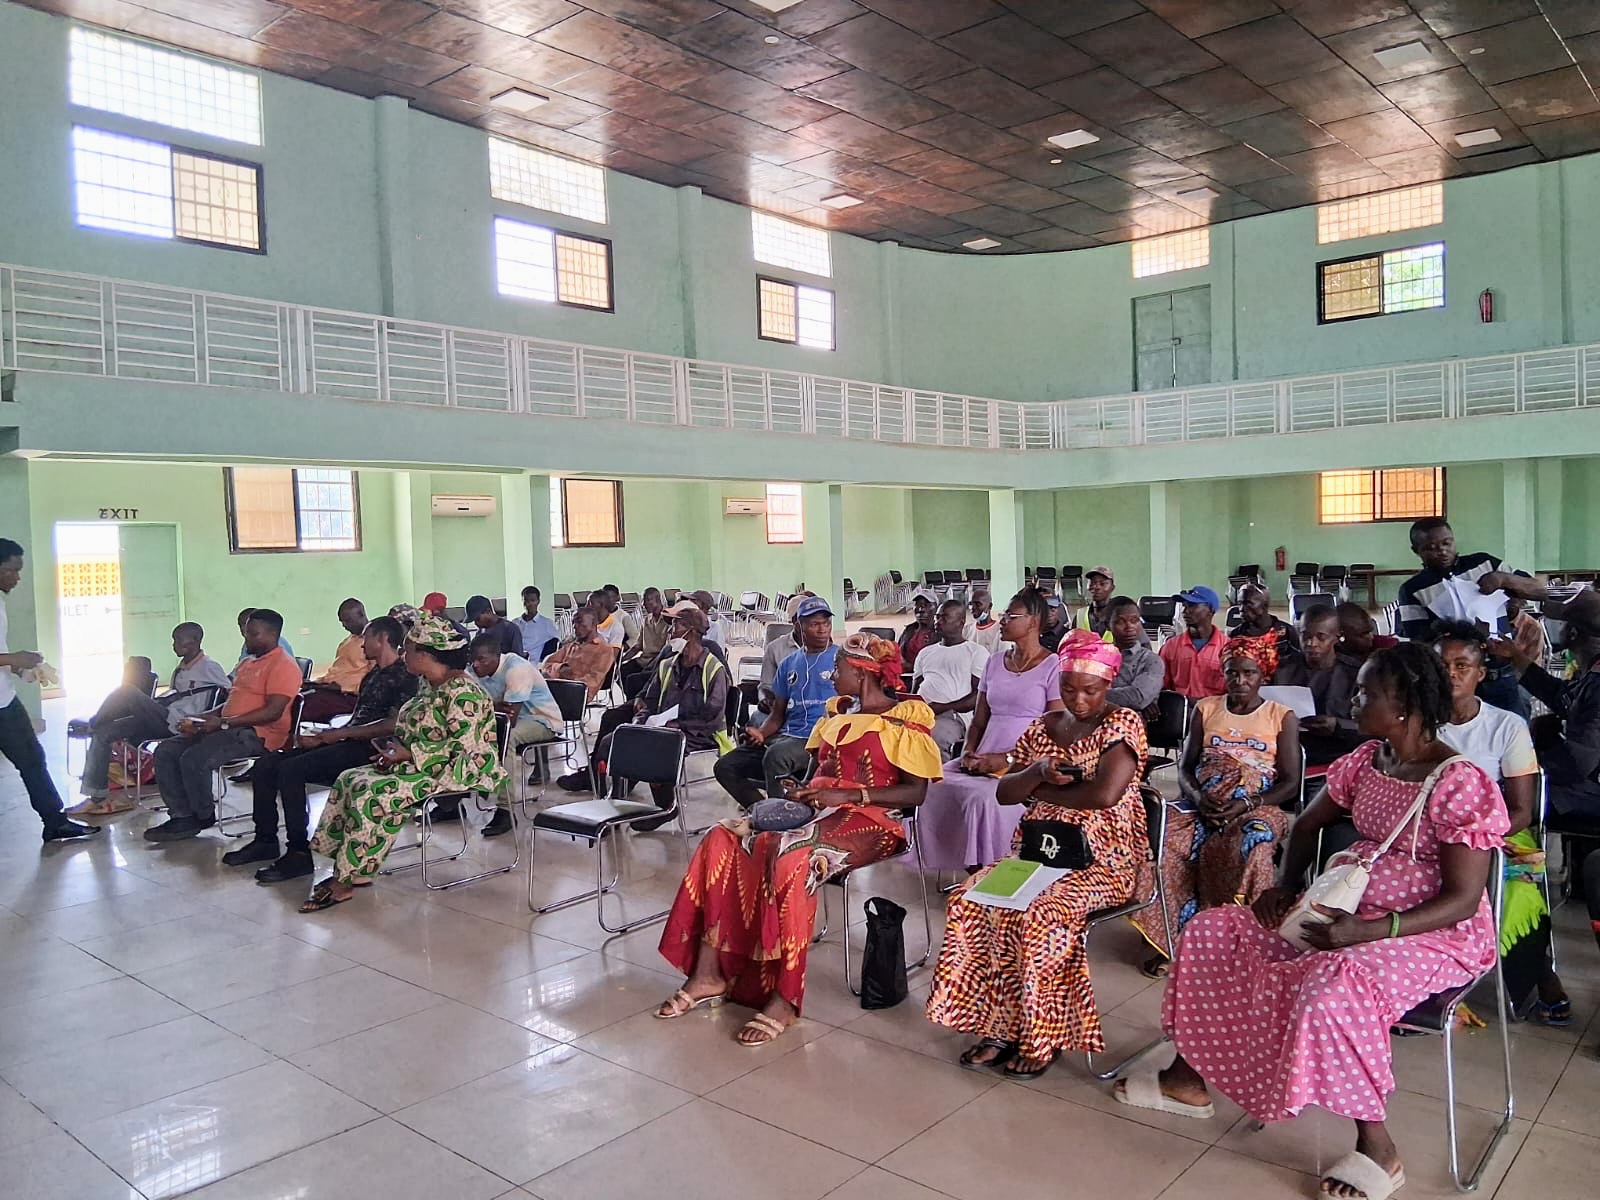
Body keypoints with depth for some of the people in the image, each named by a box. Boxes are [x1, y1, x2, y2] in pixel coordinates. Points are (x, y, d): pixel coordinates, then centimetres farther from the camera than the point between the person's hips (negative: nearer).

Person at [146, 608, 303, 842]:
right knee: (166, 751, -1)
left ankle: (204, 816, -1)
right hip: (229, 729, 10)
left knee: (194, 758, -26)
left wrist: (224, 723, -22)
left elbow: (273, 712, -20)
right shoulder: (246, 663, 23)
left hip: (257, 734, -10)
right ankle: (182, 817, -4)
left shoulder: (283, 666, -10)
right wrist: (202, 718, 8)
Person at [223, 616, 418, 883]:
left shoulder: (404, 676, -7)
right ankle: (265, 841, 9)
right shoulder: (372, 676, 23)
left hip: (368, 749, -10)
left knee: (291, 769, -25)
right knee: (266, 764, 1)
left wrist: (340, 734, -15)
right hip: (347, 743, 10)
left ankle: (299, 852, -18)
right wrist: (323, 736, 2)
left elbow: (394, 724, -19)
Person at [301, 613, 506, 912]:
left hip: (455, 773, -11)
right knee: (349, 779, -1)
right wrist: (397, 749, 0)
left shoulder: (461, 693, -20)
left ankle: (346, 881, -14)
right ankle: (352, 869, -4)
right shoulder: (428, 685, 11)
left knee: (374, 794, -25)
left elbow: (463, 748, -24)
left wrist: (409, 755, -21)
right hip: (419, 764, 11)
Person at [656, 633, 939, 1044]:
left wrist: (847, 795, -17)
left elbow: (915, 792, -11)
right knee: (723, 839, -15)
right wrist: (802, 790, 0)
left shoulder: (905, 720, -4)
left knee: (793, 859, -37)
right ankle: (709, 974, -15)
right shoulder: (840, 714, 18)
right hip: (817, 810, 8)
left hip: (868, 819, -7)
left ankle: (785, 999, -28)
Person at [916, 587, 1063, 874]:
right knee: (933, 786, -18)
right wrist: (969, 753, 0)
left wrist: (1007, 759, -14)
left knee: (984, 797, -35)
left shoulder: (1052, 667, -1)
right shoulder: (994, 662, 18)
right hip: (985, 762, 6)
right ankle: (971, 872, -10)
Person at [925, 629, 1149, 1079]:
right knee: (971, 901, -20)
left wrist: (1042, 791, -7)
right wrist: (1038, 772, -14)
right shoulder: (1043, 727, 11)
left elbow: (1106, 793, -22)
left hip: (1103, 857, -5)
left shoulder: (1123, 723, -6)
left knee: (1042, 914, -33)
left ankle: (1042, 1036, -13)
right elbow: (1004, 793, 8)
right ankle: (999, 1025, -11)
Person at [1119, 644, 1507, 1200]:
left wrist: (1369, 931, -31)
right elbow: (1307, 825, 15)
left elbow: (1463, 901, -21)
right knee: (1215, 930, 1)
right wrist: (1285, 887, -1)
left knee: (1334, 986, -37)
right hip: (1348, 913, 8)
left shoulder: (1460, 785, -21)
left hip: (1434, 934, -8)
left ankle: (1377, 1149, -14)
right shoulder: (1364, 761, 1)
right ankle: (1189, 1077, 12)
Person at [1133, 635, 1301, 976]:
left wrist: (1247, 804, -15)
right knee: (1160, 840, -28)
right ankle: (1170, 939, -19)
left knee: (1252, 845, -38)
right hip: (1201, 804, 2)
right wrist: (1197, 797, -10)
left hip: (1257, 808, -2)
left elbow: (1290, 783, 1)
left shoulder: (1282, 717, 10)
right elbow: (1185, 767, 13)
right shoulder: (1204, 708, 17)